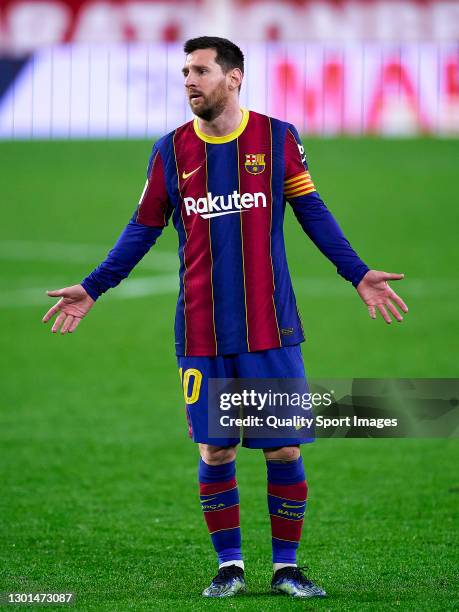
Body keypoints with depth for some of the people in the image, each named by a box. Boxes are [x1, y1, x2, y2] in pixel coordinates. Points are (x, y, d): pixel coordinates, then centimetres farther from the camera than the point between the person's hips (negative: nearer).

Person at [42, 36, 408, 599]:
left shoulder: (278, 139, 0)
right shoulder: (171, 151, 4)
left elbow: (312, 212, 7)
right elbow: (144, 229, 11)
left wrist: (358, 273, 0)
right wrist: (92, 289, 6)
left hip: (270, 329, -1)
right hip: (201, 334, 1)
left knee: (285, 451, -1)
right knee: (215, 453, 1)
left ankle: (286, 568, 12)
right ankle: (229, 567, 15)